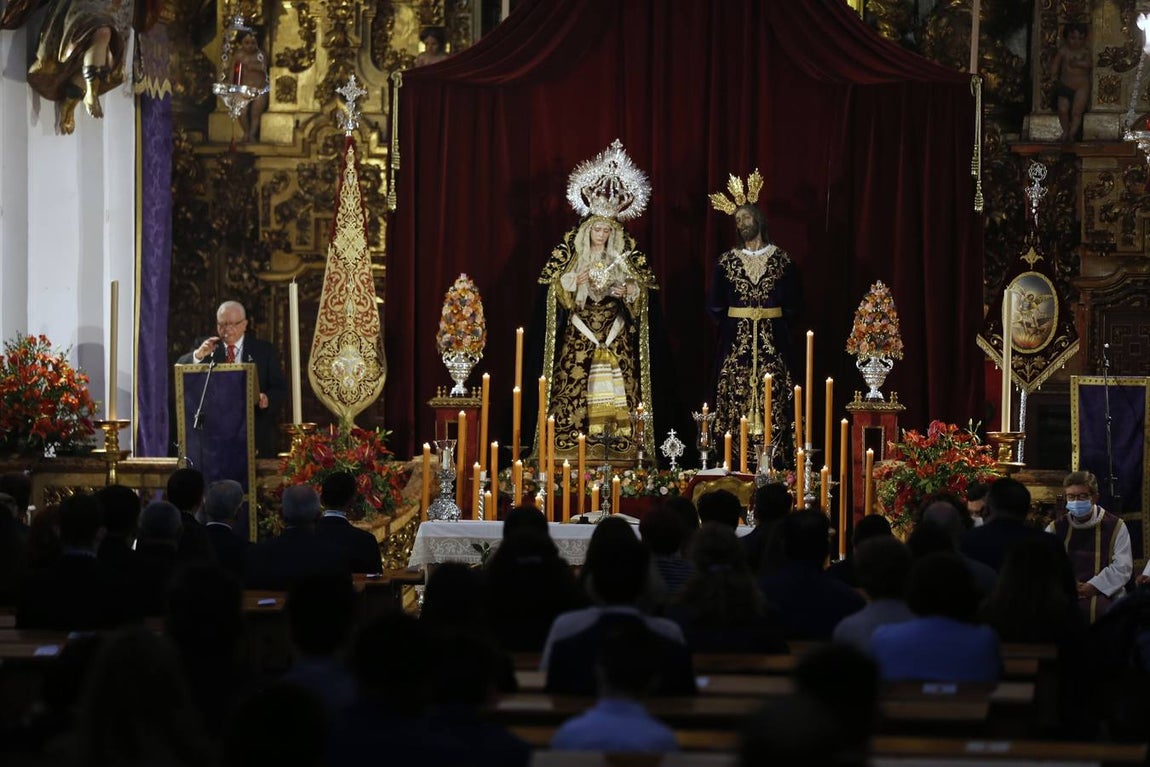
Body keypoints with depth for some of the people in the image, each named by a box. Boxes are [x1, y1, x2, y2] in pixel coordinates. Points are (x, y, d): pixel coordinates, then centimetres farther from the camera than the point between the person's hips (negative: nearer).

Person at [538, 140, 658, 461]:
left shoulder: (625, 255, 8)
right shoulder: (572, 252, 4)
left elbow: (642, 286, 7)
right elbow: (554, 283, 1)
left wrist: (626, 290, -13)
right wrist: (577, 280, -16)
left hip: (616, 336, 2)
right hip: (579, 334, -2)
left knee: (620, 384, -5)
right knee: (574, 383, -9)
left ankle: (621, 440, -3)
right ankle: (567, 440, -6)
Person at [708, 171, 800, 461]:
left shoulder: (781, 259, 4)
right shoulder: (727, 261, 7)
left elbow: (793, 303, 7)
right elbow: (715, 304, 11)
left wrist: (780, 326, 1)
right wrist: (730, 325, 6)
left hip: (773, 340, -1)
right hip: (735, 340, 1)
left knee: (771, 399, -5)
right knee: (736, 396, -4)